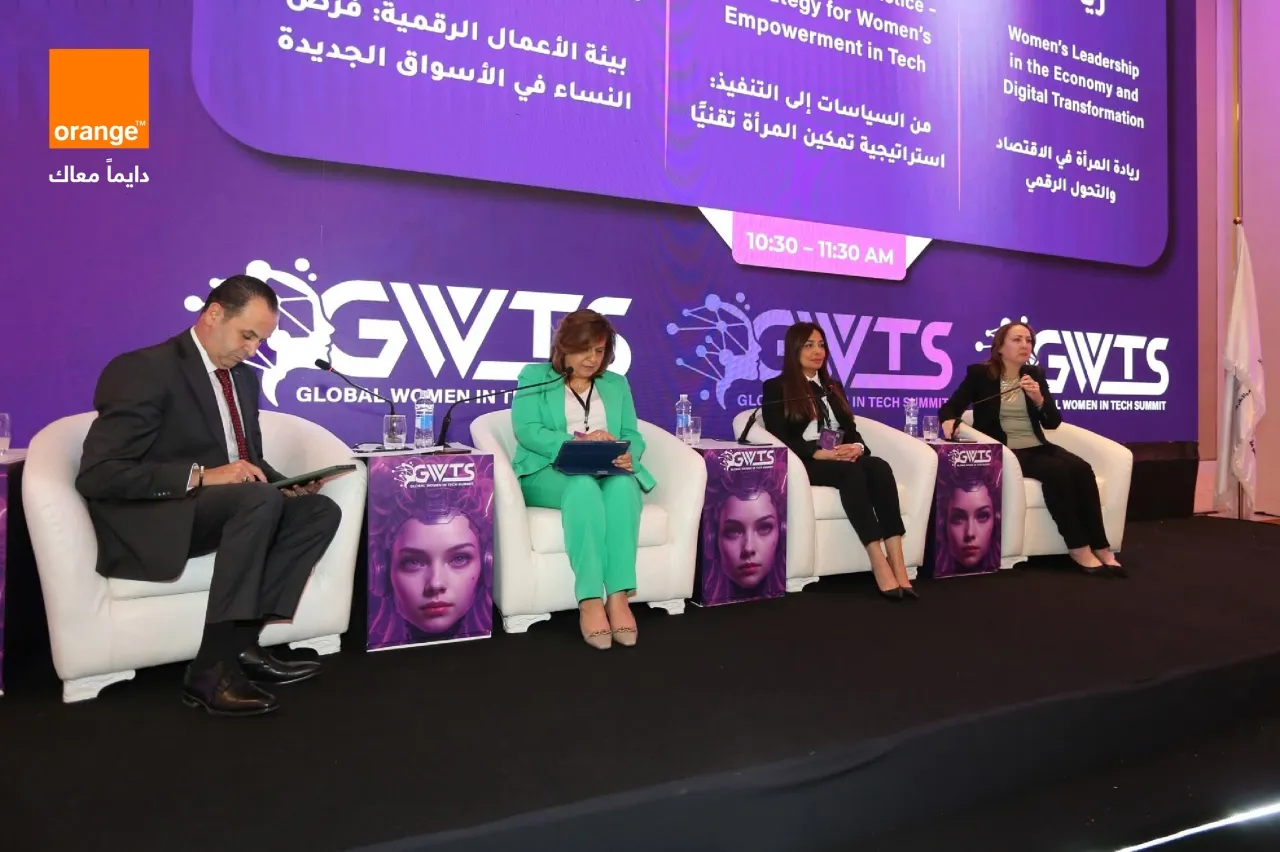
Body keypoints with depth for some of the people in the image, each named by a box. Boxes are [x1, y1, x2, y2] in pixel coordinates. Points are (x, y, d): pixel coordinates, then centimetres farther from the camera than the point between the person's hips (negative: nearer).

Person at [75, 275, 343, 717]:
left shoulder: (244, 377, 12)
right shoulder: (143, 370, -13)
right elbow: (97, 475, -20)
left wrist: (284, 483, -4)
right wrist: (201, 476, -28)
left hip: (227, 509, 8)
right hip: (148, 522, -8)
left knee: (320, 510, -14)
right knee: (261, 499, -33)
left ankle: (242, 644, -16)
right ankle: (213, 667, -27)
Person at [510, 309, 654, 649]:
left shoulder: (616, 384, 20)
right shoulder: (534, 377, 9)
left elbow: (632, 435, 10)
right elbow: (526, 431, -6)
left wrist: (628, 455, -15)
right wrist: (578, 441, -20)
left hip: (606, 473, 3)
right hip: (550, 474, -2)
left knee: (623, 484, -34)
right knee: (583, 486, -38)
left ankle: (619, 596, -37)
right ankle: (590, 600, -39)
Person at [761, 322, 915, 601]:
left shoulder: (833, 387, 26)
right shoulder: (776, 388, 6)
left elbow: (851, 429, 17)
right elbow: (779, 439, -6)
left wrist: (856, 448, -8)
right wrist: (821, 453, -20)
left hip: (844, 460, 5)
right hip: (804, 464, -5)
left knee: (879, 466, -29)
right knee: (852, 472, -36)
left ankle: (898, 566, -38)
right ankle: (880, 565, -40)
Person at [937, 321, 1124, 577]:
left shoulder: (1035, 374, 11)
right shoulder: (979, 373, 1)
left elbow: (1053, 422, 7)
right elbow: (949, 407, -3)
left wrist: (1038, 399, -13)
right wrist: (949, 421, -27)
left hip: (1037, 447, 5)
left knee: (1082, 469, -23)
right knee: (1057, 471, -29)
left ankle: (1100, 548, -18)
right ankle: (1079, 549, -20)